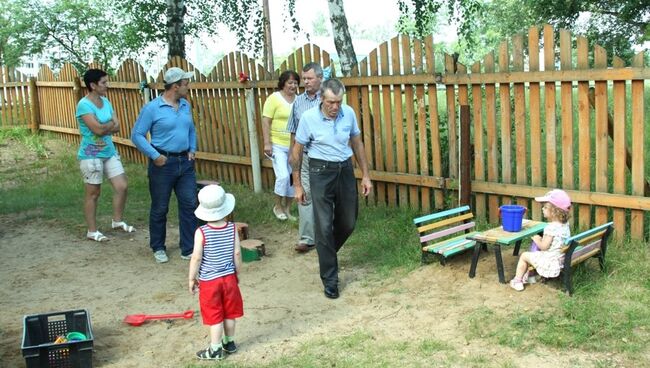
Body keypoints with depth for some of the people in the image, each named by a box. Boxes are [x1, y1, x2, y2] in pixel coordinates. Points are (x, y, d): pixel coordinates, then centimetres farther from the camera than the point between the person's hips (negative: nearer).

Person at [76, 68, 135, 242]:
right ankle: (92, 231, 16)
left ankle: (117, 221, 25)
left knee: (122, 186, 6)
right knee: (93, 193, 4)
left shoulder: (106, 102, 7)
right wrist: (111, 124, -6)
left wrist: (104, 127, -14)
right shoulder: (84, 105, -16)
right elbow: (98, 129, -23)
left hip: (110, 152, 7)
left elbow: (117, 127, 3)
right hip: (91, 155, -7)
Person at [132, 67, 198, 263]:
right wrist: (154, 155, -15)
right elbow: (137, 135, -9)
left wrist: (192, 150, 6)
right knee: (160, 208, 7)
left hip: (185, 162, 5)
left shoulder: (186, 106, 7)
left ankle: (188, 249, 12)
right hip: (163, 163, -5)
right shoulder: (152, 108, -10)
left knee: (189, 204, 3)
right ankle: (158, 248, 24)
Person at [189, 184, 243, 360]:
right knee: (229, 313, 18)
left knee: (215, 316, 7)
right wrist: (237, 273, 12)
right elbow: (237, 253, -4)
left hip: (209, 281, -3)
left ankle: (215, 349, 16)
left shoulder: (201, 232, -18)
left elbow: (196, 258, -15)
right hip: (229, 278, 3)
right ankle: (229, 343, 34)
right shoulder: (232, 228, -9)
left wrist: (192, 279, -1)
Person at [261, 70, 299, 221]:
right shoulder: (274, 98, -7)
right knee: (283, 176, -12)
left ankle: (287, 209, 23)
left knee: (293, 178, 8)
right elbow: (266, 122, -9)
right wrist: (267, 143, -15)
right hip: (278, 145, -5)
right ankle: (278, 206, 11)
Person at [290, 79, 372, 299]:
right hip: (321, 172, -4)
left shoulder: (349, 113, -5)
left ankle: (327, 253, 41)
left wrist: (365, 175, 8)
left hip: (345, 169, 4)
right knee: (324, 227, -4)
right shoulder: (309, 118, -14)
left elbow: (357, 144, 8)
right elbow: (297, 151, -3)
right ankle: (330, 279, 7)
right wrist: (297, 185, -2)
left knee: (348, 223, 12)